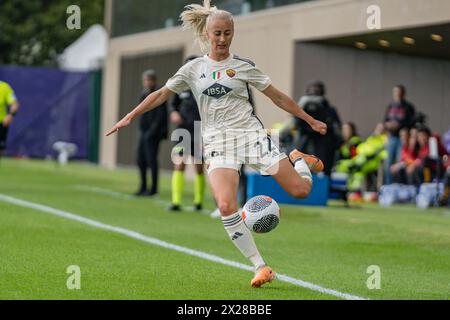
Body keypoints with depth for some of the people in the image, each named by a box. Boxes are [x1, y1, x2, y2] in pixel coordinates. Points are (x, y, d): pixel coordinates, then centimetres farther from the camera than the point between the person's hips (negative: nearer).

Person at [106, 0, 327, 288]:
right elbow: (162, 94, 13)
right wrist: (129, 117, 6)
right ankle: (261, 268, -12)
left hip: (251, 134, 0)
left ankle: (298, 159, 29)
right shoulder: (193, 69, 8)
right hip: (218, 143, 1)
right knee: (226, 206, -23)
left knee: (301, 190, -9)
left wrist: (311, 120, 11)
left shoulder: (244, 66, 5)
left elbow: (277, 96, 9)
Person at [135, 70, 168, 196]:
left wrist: (152, 130, -19)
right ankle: (143, 187, 17)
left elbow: (161, 115, -15)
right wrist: (141, 130, 14)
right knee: (141, 159, 9)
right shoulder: (144, 94, 15)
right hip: (144, 132, 9)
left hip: (153, 133, -8)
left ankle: (153, 188, 1)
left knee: (151, 159, -6)